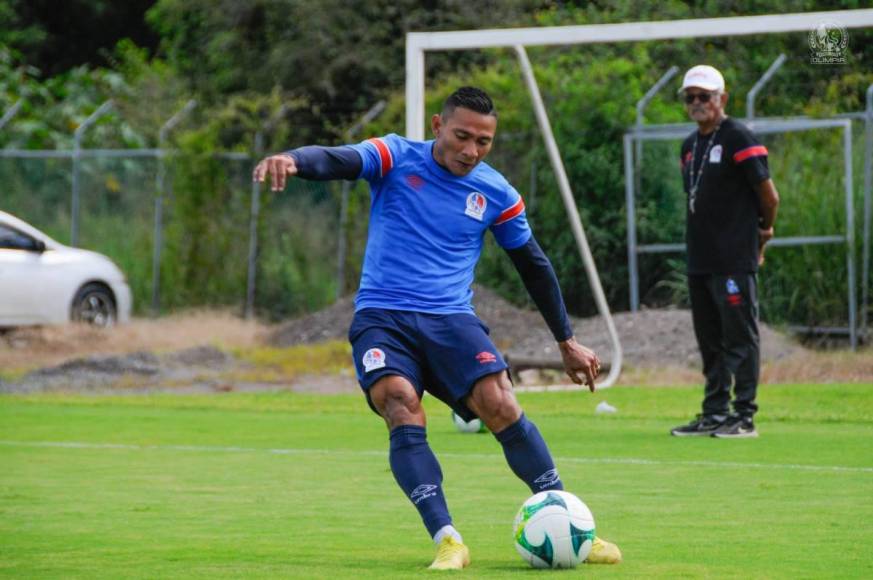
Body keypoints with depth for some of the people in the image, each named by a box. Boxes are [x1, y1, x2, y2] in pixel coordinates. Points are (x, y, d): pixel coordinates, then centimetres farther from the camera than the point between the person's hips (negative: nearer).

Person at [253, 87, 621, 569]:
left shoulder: (496, 193, 8)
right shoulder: (396, 158, -1)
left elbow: (534, 266, 21)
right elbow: (339, 161, -20)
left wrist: (567, 341, 25)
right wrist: (294, 160, -44)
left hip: (451, 319, 2)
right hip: (381, 317, -2)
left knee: (500, 405, -20)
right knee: (402, 408, -28)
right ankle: (447, 541, -32)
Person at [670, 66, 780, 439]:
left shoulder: (739, 139, -8)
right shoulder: (690, 145, 16)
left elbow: (769, 196, -7)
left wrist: (762, 233, 6)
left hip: (734, 262, -8)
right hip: (699, 261, 8)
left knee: (740, 339, -5)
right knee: (710, 340, 12)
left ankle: (744, 417, -4)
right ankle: (714, 414, 18)